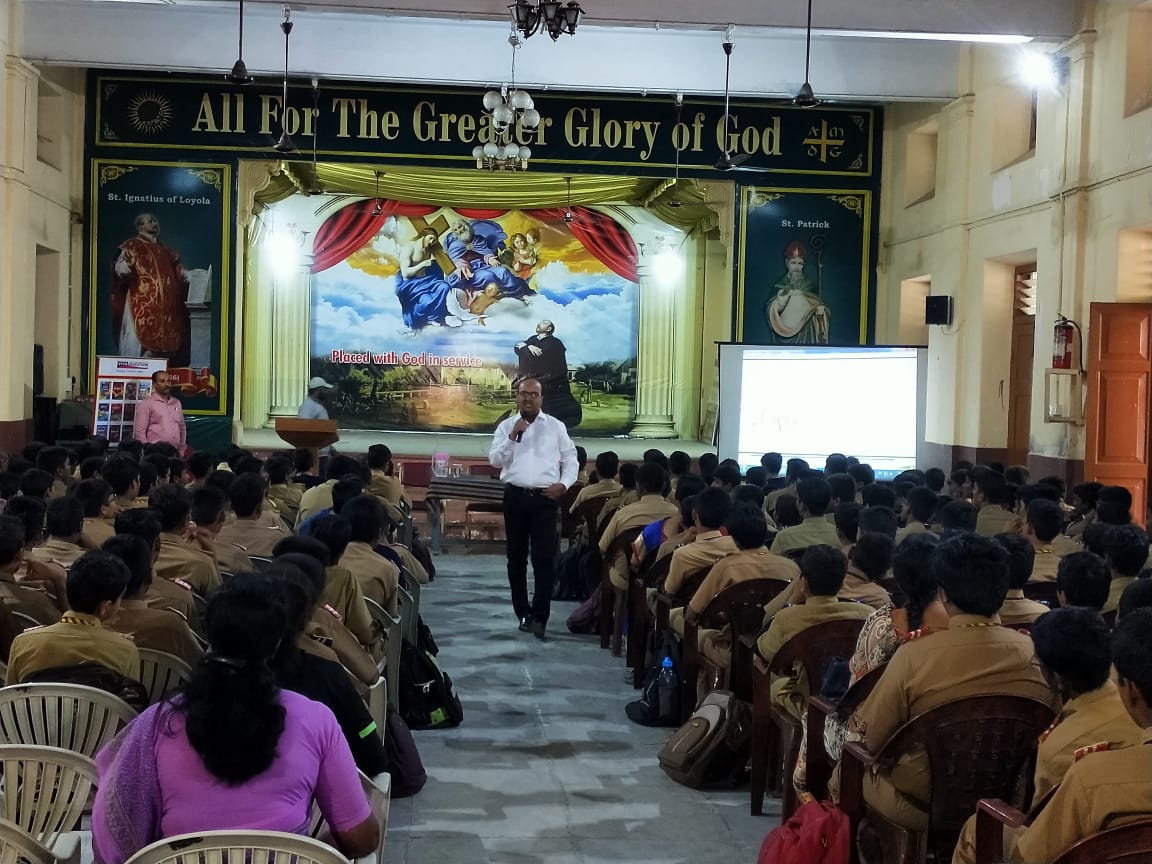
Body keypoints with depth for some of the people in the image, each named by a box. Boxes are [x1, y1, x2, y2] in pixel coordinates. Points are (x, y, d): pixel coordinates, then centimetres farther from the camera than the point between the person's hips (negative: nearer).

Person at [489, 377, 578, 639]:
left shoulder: (555, 426, 7)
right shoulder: (506, 426, 7)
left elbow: (570, 458, 9)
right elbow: (495, 460, -2)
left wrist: (564, 483, -6)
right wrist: (513, 437, -13)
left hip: (545, 498, -1)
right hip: (515, 497, 2)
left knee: (544, 559, -9)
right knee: (516, 558, 8)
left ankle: (540, 617, -8)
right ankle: (523, 612, 19)